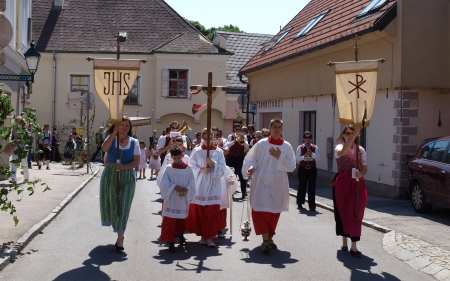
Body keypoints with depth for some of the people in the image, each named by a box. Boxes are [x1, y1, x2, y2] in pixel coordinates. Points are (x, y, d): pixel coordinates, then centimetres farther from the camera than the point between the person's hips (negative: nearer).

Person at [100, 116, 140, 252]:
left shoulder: (134, 142, 1)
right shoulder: (111, 138, 1)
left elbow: (137, 161, -5)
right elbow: (104, 148, -21)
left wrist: (124, 167, -21)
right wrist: (114, 133, -26)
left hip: (127, 177, -1)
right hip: (110, 175, 1)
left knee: (123, 206, -5)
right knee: (111, 203, 10)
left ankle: (120, 240, -4)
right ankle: (117, 228, 36)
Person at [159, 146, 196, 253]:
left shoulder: (188, 168, -1)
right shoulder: (169, 168, -3)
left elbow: (192, 181, 0)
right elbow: (164, 182, -5)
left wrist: (186, 189, -18)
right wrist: (174, 187, -18)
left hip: (184, 198, 2)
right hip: (171, 198, -2)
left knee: (182, 218, 15)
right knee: (170, 220, -5)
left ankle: (180, 234, 39)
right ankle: (170, 241, 0)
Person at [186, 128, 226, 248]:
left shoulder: (218, 152, 5)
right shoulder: (197, 151, 4)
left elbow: (222, 169, 0)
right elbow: (191, 167, 2)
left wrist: (213, 163, -16)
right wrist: (201, 170, -12)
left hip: (213, 186, 0)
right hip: (200, 186, 0)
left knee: (213, 213, -5)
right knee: (200, 212, 3)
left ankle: (210, 236, 4)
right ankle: (203, 235, 16)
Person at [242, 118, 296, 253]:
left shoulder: (287, 147, 2)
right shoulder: (261, 144, -3)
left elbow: (292, 166, -1)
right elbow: (250, 159, 2)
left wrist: (280, 157, -13)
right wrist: (251, 167, -18)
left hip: (278, 185, 3)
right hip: (262, 182, -3)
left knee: (274, 211, 11)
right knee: (262, 209, -12)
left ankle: (269, 237, 27)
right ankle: (266, 240, -11)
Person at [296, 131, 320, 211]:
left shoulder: (315, 147, 3)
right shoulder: (300, 147, 0)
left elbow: (318, 158, -5)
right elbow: (297, 158, -7)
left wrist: (312, 154, -21)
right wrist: (304, 156, -23)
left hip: (312, 169, 1)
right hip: (302, 169, -1)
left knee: (312, 187, -1)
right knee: (302, 186, 8)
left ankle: (312, 205, 4)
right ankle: (300, 203, 25)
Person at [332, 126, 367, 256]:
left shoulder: (361, 150, 8)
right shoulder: (339, 147, -1)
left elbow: (365, 168, 4)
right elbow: (343, 152, -28)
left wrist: (361, 174, -20)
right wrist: (354, 136, -34)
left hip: (357, 184, 2)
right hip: (342, 183, -1)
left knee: (356, 213, -4)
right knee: (343, 212, 6)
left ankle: (353, 246, -5)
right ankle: (344, 243, 20)